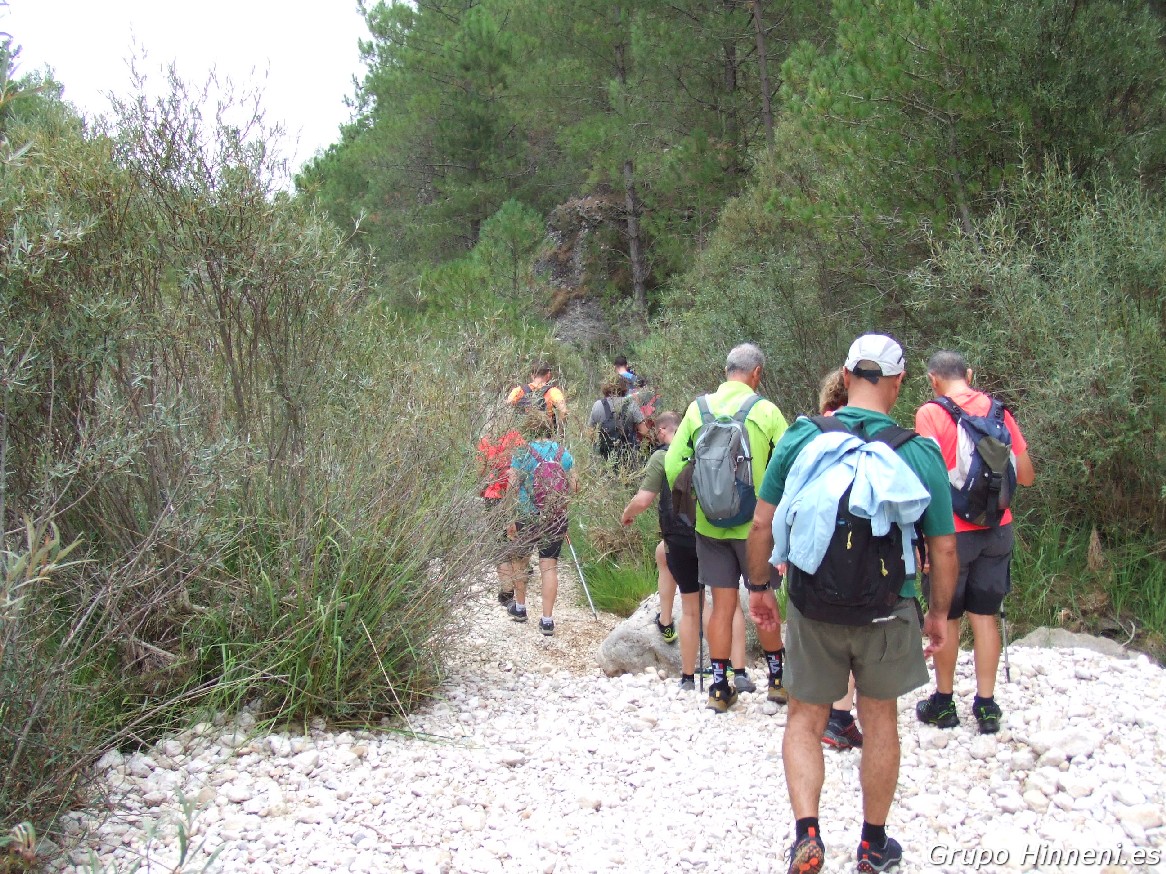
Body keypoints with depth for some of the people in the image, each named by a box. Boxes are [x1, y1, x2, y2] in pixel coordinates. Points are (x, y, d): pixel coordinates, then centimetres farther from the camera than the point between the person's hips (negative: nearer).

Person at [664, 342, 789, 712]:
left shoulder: (698, 408, 0)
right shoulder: (766, 410, -8)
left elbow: (672, 463, 0)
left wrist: (691, 501, 13)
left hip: (710, 524, 2)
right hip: (755, 522, -2)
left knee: (722, 604, 9)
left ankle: (720, 688, 12)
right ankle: (777, 678, 24)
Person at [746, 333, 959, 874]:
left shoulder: (801, 438, -6)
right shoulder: (920, 453, -9)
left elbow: (762, 524, -3)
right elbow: (943, 548, -5)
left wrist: (759, 587, 11)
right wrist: (940, 613, 10)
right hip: (887, 612, 0)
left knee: (804, 720, 15)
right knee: (879, 720, 18)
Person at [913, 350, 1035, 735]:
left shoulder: (931, 414, -11)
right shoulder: (998, 412, 2)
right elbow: (1026, 476, 5)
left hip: (951, 532, -4)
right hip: (996, 530, 4)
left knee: (946, 618, 10)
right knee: (984, 616, 12)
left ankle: (943, 703, 21)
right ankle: (986, 705, 15)